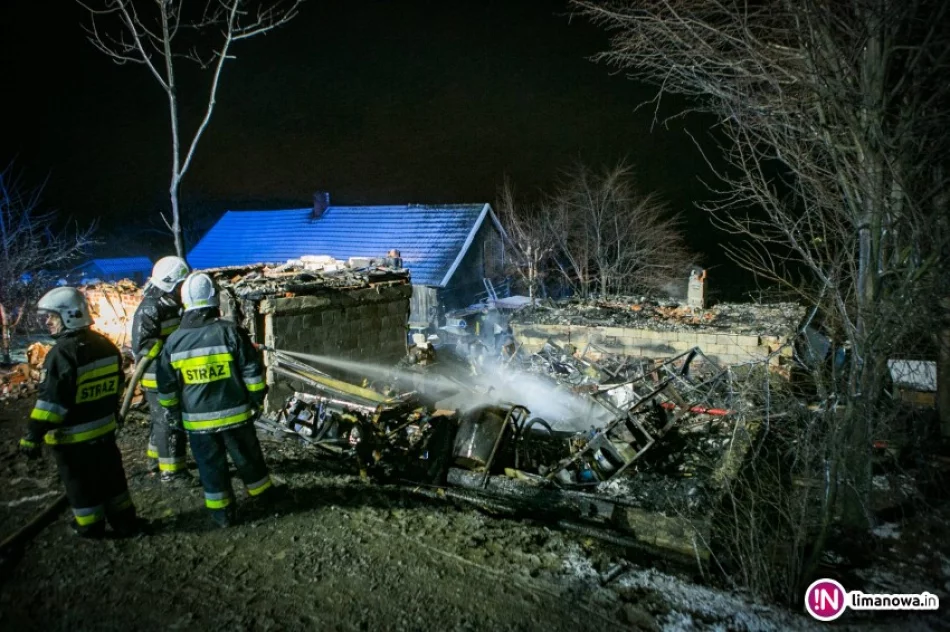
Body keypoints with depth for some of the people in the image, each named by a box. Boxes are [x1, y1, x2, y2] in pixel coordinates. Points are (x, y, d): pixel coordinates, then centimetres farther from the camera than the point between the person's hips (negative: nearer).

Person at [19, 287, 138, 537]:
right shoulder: (106, 345, 3)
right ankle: (125, 521, 27)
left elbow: (51, 399, -24)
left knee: (80, 483, 11)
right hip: (104, 428, 8)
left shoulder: (63, 353, -22)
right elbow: (116, 384, 14)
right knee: (110, 476, 18)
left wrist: (33, 435, -19)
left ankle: (91, 526, 25)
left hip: (73, 436, -7)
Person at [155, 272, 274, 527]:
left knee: (211, 465, 14)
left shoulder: (174, 341, -5)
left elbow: (166, 385, 3)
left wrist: (173, 413, 16)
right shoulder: (230, 332, -11)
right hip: (234, 413, 0)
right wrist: (256, 399, 5)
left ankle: (222, 512, 23)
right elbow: (253, 371, -8)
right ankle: (265, 496, 33)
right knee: (247, 458, 17)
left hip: (197, 419, 1)